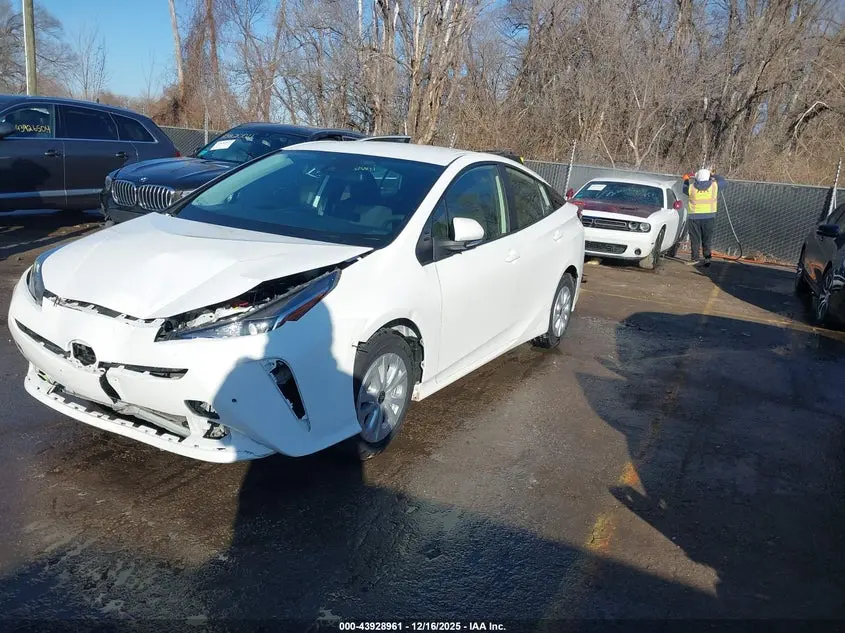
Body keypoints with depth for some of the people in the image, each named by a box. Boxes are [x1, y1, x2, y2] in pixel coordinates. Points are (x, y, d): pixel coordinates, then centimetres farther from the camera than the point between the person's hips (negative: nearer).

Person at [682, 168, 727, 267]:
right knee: (707, 239, 9)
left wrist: (686, 180, 34)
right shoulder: (714, 186, -3)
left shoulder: (691, 187, -5)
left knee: (695, 239, 8)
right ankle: (707, 258, 3)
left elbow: (685, 189, 18)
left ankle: (694, 259, 11)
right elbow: (724, 182, 16)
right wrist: (714, 175, 27)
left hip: (694, 217, 0)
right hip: (709, 217, 0)